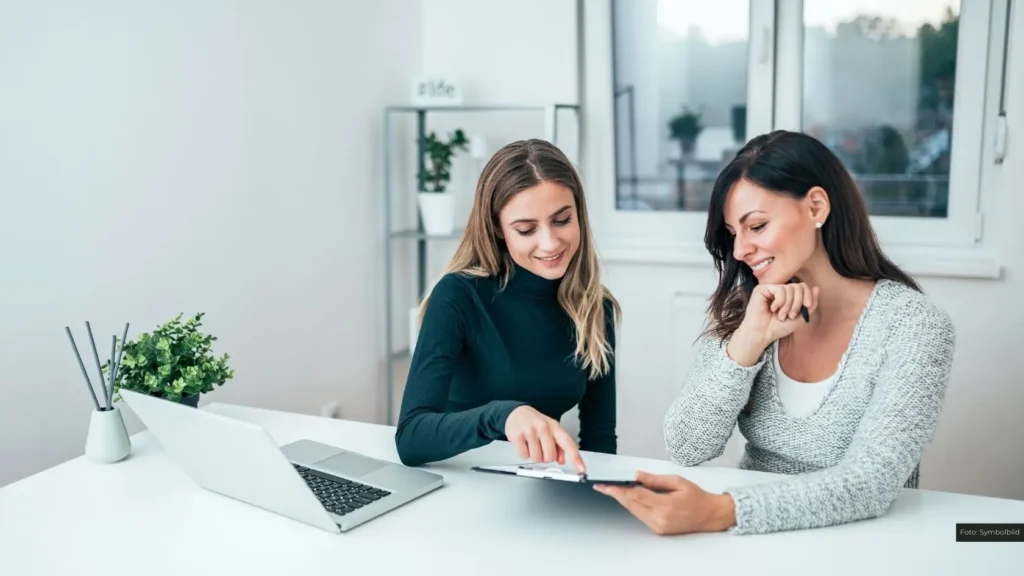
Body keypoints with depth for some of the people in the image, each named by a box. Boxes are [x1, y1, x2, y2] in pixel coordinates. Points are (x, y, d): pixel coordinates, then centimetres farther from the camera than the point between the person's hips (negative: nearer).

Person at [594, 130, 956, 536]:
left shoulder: (915, 327, -11)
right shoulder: (739, 309, 0)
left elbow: (870, 484, -21)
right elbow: (686, 449, -7)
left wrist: (718, 512, -32)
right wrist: (749, 340, -19)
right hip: (754, 540, 3)